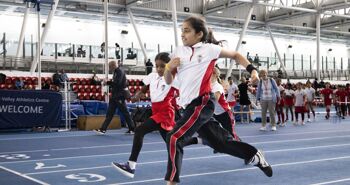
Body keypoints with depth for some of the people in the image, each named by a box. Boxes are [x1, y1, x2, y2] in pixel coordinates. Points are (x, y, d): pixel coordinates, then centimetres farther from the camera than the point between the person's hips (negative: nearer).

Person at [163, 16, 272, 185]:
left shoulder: (209, 49, -2)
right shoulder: (178, 51, 11)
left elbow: (235, 55, 11)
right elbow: (169, 81, 14)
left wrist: (252, 70, 0)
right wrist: (169, 67, -6)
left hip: (202, 102, -6)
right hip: (190, 105, 6)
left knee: (174, 138, -18)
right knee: (220, 142, 14)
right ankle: (255, 156, 33)